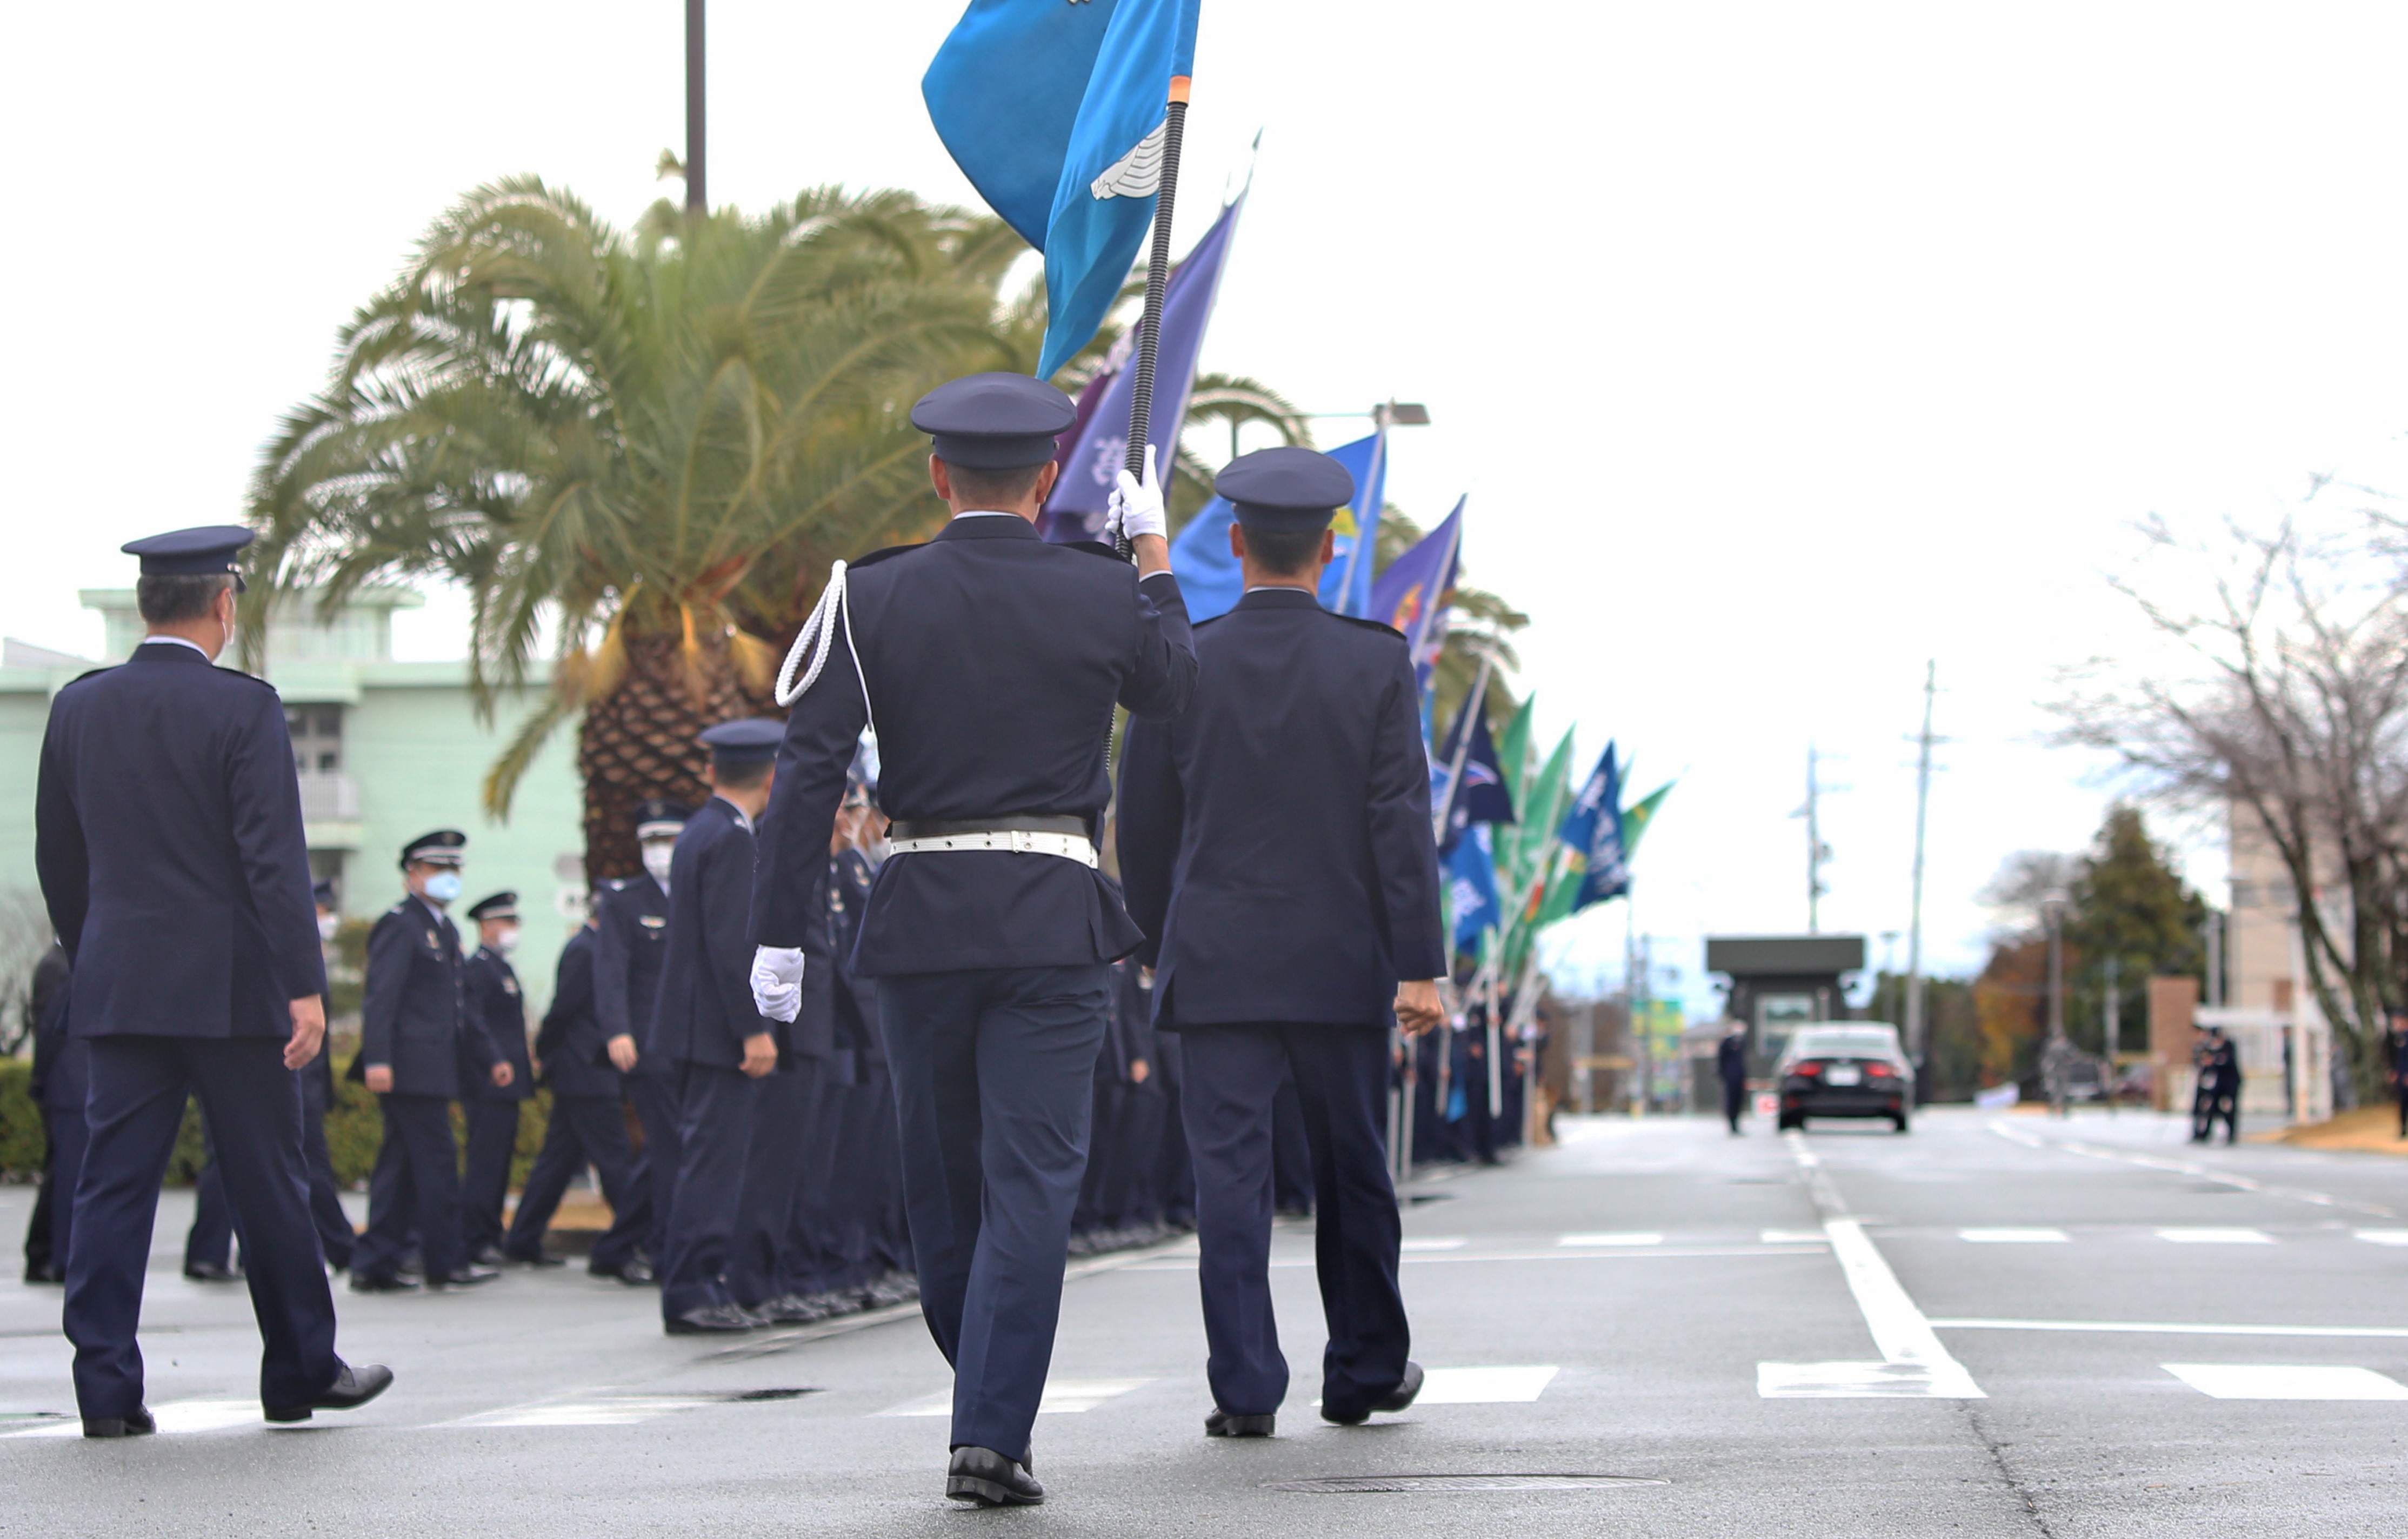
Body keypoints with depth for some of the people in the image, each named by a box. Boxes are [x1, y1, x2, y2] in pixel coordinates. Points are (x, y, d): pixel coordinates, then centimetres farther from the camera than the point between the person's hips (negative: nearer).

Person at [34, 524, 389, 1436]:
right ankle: (302, 1372, 17)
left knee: (113, 1183, 3)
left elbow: (56, 858, 13)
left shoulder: (78, 708, 7)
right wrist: (304, 986, -15)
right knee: (268, 1188, 7)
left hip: (116, 985, 4)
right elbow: (274, 858, -15)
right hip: (230, 985, -4)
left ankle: (106, 1386, -3)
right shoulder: (243, 709, -9)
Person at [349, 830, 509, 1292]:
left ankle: (375, 1265, 10)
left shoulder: (445, 929, 21)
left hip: (430, 1071, 10)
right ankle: (445, 1262, 1)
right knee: (437, 1162, -5)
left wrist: (490, 1057, 23)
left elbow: (455, 1007, 27)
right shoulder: (399, 925, -8)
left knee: (401, 1165, 8)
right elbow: (380, 995, -17)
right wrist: (377, 1059, -26)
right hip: (411, 1067, -10)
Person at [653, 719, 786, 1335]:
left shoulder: (699, 833, 16)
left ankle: (704, 1286, 15)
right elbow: (729, 941, -20)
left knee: (713, 1159, 12)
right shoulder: (732, 839, -14)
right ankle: (690, 1291, -7)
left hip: (697, 1030, 10)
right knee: (715, 1157, -8)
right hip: (720, 1030, -10)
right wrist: (754, 1029, -20)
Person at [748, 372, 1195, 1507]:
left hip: (918, 922, 2)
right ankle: (992, 1435, -10)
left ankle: (989, 1398, 30)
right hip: (1055, 923, -1)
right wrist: (1154, 551, 31)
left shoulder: (871, 597, -1)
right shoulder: (1101, 593, -2)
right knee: (1031, 1178, -1)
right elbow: (1170, 686, 20)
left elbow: (809, 771, -6)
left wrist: (780, 935, -4)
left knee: (942, 1175, 15)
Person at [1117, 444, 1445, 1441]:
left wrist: (1161, 945, 18)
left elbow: (1144, 826, 5)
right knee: (1353, 1173, 13)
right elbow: (1401, 820, -9)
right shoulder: (1376, 662, -4)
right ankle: (1365, 1375, 24)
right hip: (1341, 962, 0)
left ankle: (1246, 1387, -5)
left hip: (1216, 964, 0)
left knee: (1229, 1173, 0)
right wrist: (1420, 965, -8)